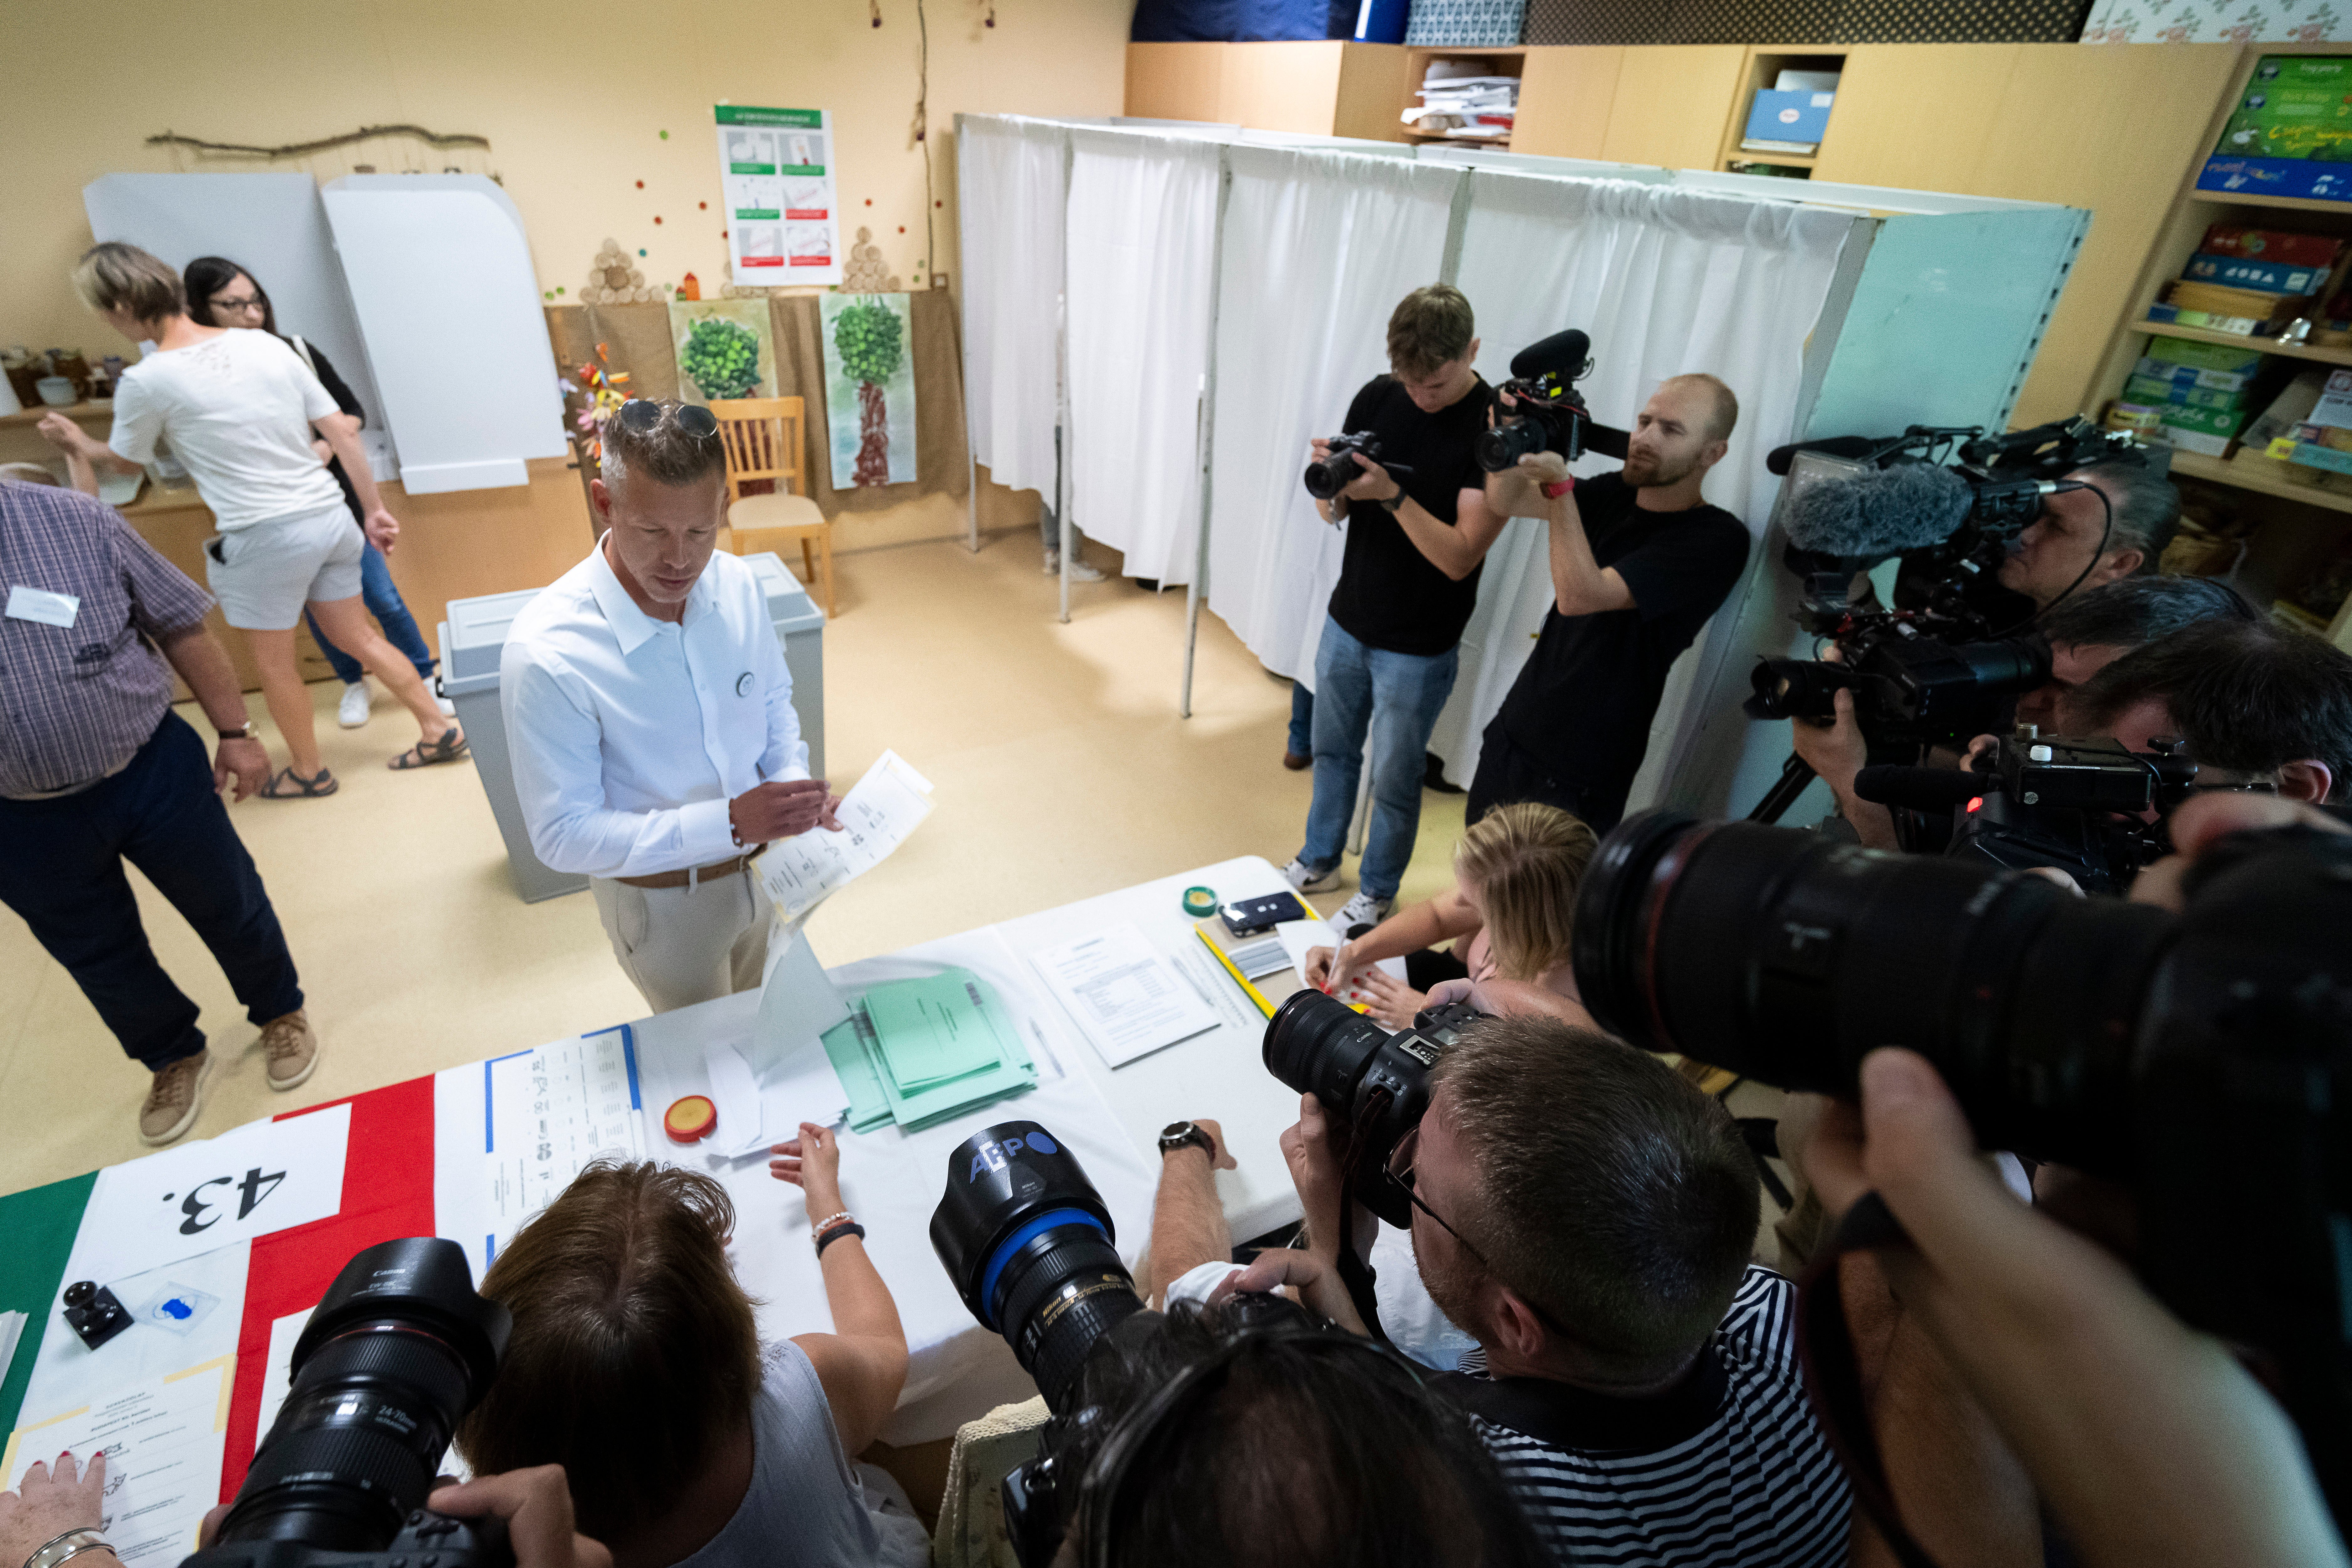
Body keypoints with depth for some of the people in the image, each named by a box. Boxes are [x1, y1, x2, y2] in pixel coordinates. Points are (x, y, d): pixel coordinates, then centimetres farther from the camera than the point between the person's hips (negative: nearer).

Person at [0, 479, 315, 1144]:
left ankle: (280, 1012, 41)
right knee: (99, 957, 18)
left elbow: (182, 631, -3)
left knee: (229, 907, 15)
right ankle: (174, 1057, 43)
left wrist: (235, 732, -3)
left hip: (154, 773, -1)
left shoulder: (73, 519, -12)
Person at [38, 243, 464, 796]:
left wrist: (79, 445, 32)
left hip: (263, 538, -5)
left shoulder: (145, 382, -9)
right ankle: (438, 729, 19)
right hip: (331, 517, 5)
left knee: (275, 663, 14)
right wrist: (375, 509, 10)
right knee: (357, 636, 19)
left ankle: (309, 772, 28)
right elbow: (342, 433, 3)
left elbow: (123, 460, 10)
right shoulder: (267, 345, 2)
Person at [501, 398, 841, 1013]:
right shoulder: (545, 654, -28)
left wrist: (794, 782, -14)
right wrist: (727, 824, -32)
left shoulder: (738, 586, -12)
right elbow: (564, 835, -23)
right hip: (665, 904, -4)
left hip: (763, 864, 4)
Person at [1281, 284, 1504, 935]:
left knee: (1394, 779, 10)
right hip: (1348, 619, 5)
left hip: (1419, 647, -5)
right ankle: (1319, 861, 42)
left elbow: (1460, 556, -22)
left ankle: (1377, 891, 33)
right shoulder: (1377, 398, -3)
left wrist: (1393, 495, -31)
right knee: (1333, 750, 20)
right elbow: (1335, 513, 3)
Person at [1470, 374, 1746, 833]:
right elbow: (1503, 501, 1)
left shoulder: (1718, 539, -17)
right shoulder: (1615, 494, 5)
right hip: (1511, 735, 6)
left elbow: (1578, 596, -26)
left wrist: (1559, 484, -26)